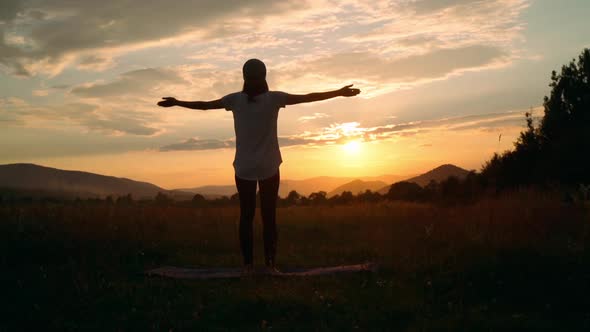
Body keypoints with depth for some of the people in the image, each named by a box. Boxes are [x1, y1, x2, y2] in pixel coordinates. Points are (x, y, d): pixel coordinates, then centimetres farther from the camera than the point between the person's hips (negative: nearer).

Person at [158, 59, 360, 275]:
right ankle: (270, 264, 4)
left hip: (244, 169, 1)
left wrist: (176, 103, 16)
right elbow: (308, 97, -5)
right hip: (269, 168, -1)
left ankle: (248, 265, 5)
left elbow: (204, 105, 3)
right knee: (269, 216, 4)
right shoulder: (274, 98, -7)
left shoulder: (235, 99, -3)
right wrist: (339, 93, 2)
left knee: (246, 216, 6)